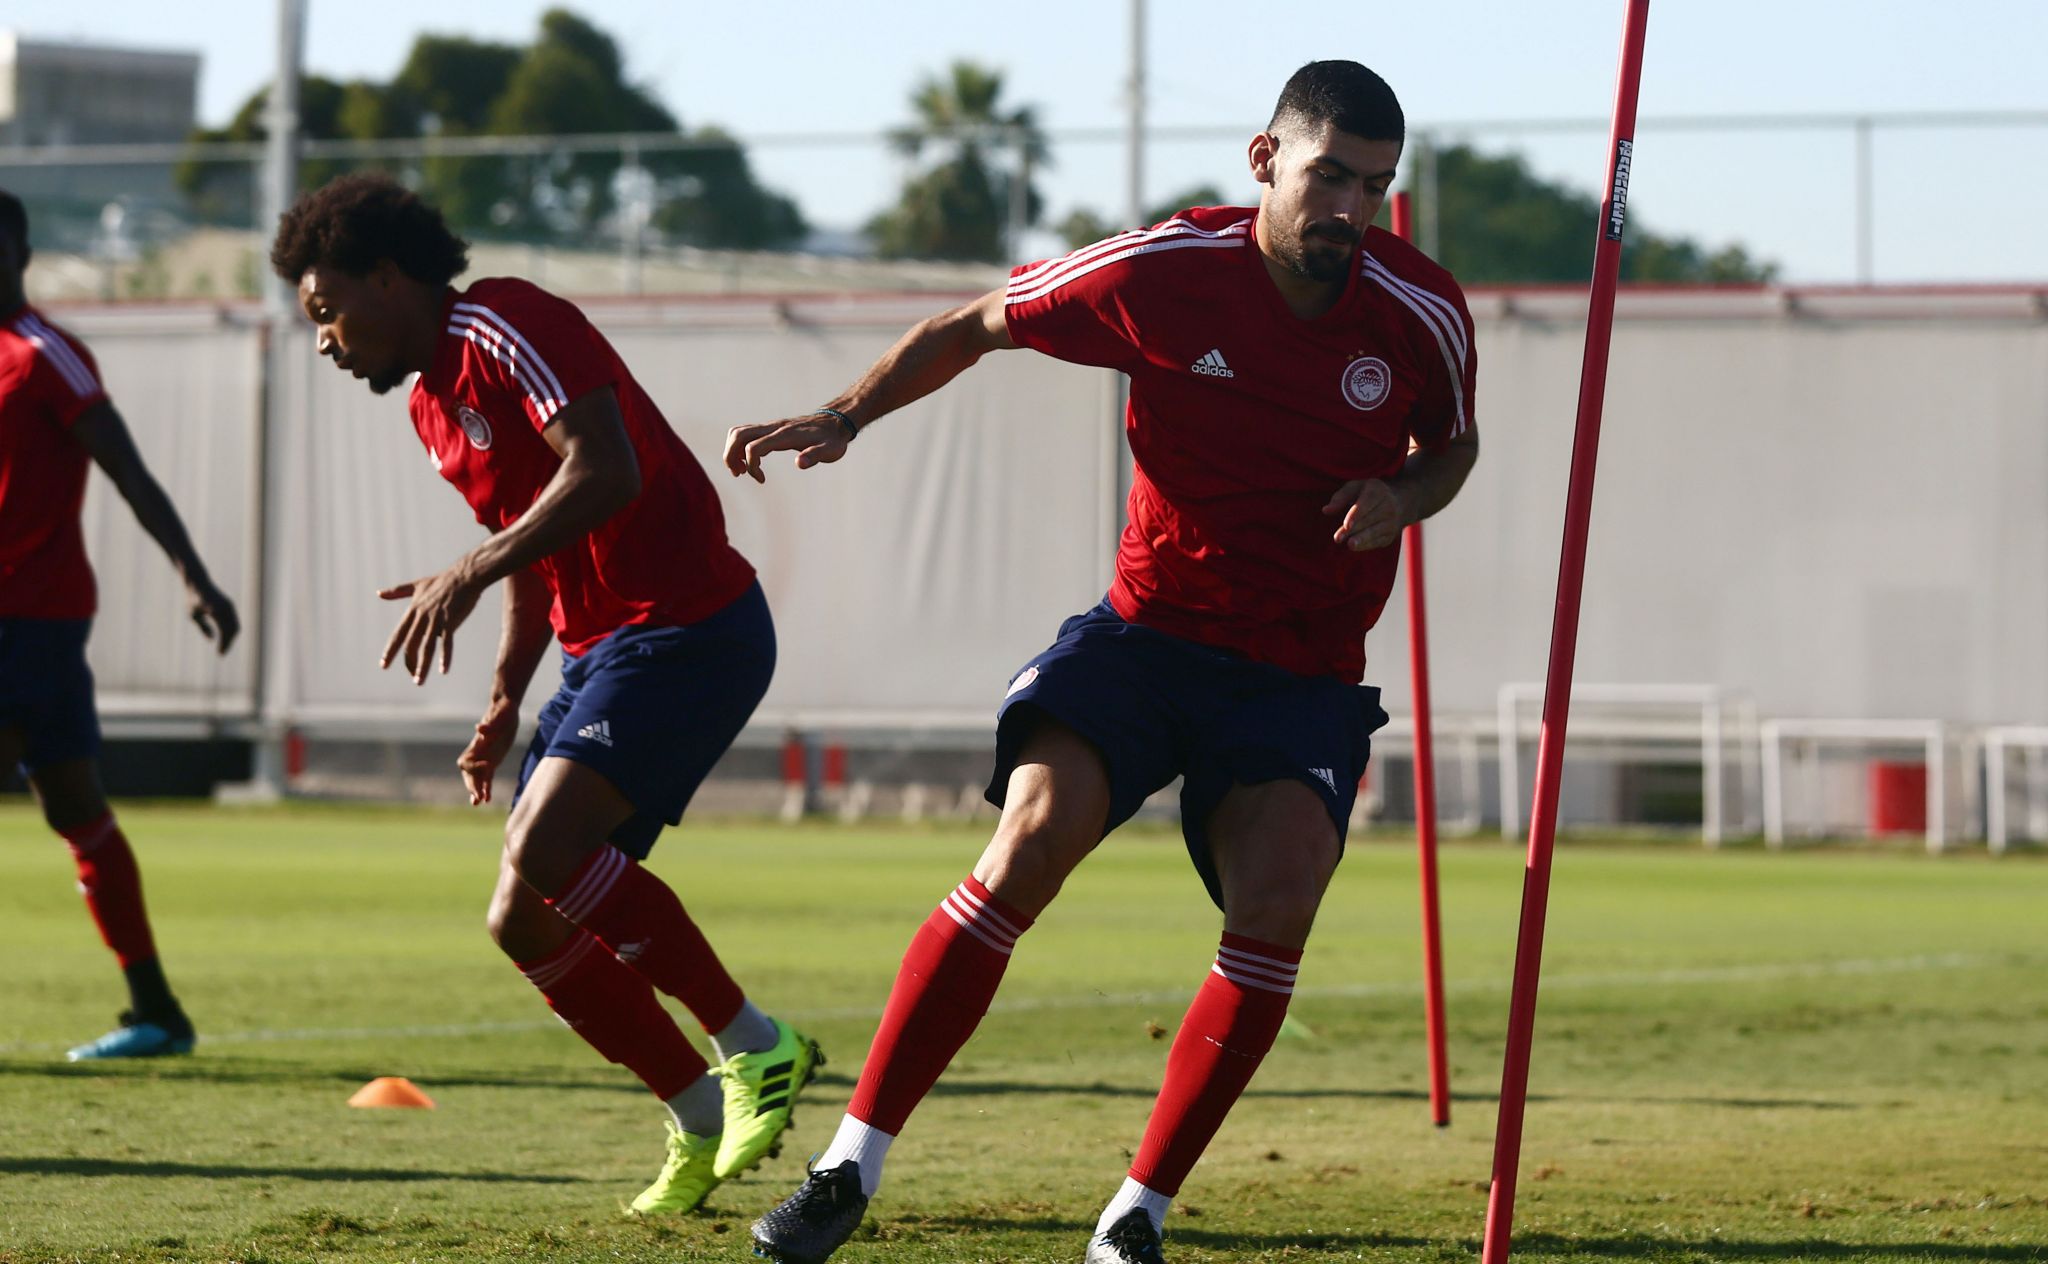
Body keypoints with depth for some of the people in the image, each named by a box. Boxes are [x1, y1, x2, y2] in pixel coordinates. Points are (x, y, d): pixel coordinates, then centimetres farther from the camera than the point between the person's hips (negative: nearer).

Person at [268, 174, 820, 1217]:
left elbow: (607, 472, -24)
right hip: (600, 649, 10)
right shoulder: (431, 404, 19)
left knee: (544, 847, -27)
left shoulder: (502, 327, -12)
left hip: (685, 629, -10)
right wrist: (505, 701, 19)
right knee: (530, 922, 3)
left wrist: (468, 573, -26)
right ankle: (703, 1124, 13)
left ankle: (755, 1050, -16)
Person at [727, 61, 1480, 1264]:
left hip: (1304, 676, 1)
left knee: (1279, 891, -24)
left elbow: (1453, 444, 16)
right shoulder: (1163, 271, -10)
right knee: (1035, 832, -24)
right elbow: (977, 324, 5)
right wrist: (845, 417, -6)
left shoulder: (1424, 315, -5)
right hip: (1149, 631, -1)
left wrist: (1401, 498, -6)